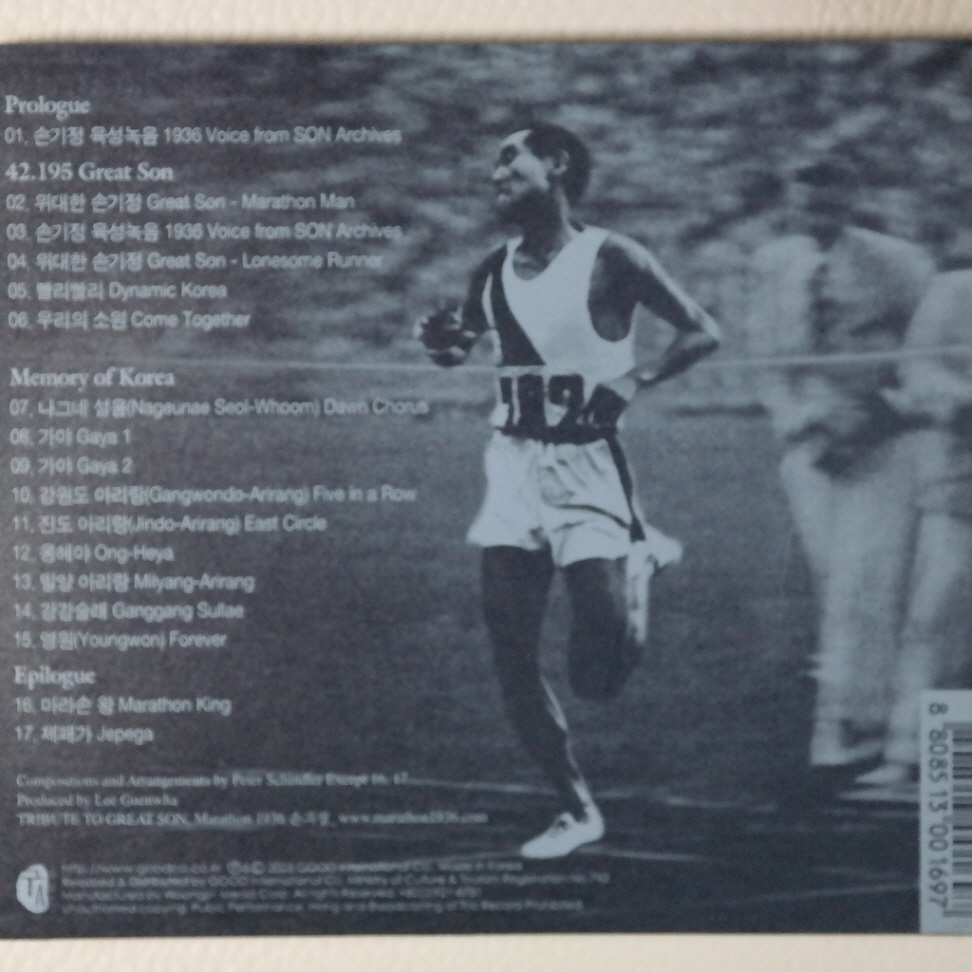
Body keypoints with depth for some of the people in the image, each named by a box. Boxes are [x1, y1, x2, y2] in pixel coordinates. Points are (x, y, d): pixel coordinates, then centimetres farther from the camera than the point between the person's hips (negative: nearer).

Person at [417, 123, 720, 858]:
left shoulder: (610, 258, -7)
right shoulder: (494, 271, 9)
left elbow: (703, 332, -4)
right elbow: (458, 348, 22)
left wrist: (634, 382, -18)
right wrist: (442, 340, -1)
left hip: (587, 467, -5)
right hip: (515, 464, 5)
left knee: (599, 675, -9)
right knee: (513, 660, 2)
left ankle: (641, 563, 22)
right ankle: (577, 810, 18)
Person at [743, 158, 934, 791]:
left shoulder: (898, 264, -4)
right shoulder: (773, 265, 5)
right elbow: (767, 361, 8)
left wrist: (869, 419, -11)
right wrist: (804, 428, -6)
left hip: (882, 448, -3)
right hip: (812, 448, 3)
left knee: (863, 589, -9)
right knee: (836, 589, 8)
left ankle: (843, 738, -3)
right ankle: (881, 722, 25)